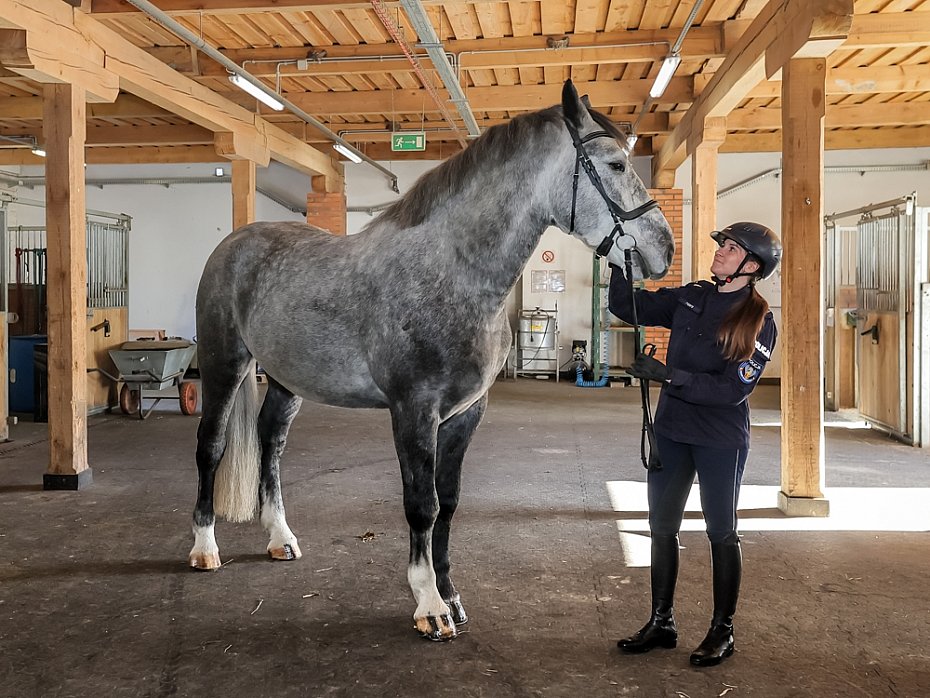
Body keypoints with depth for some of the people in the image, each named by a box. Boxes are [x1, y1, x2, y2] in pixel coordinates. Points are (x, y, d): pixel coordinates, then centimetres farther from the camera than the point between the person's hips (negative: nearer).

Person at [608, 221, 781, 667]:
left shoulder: (759, 323, -13)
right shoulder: (691, 298, 3)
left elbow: (733, 390, -22)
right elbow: (628, 307, 4)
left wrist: (669, 375, -29)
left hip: (722, 441, -5)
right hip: (671, 432, 6)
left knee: (721, 533, 8)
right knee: (661, 527, 11)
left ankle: (722, 631, 23)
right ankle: (661, 623, 26)